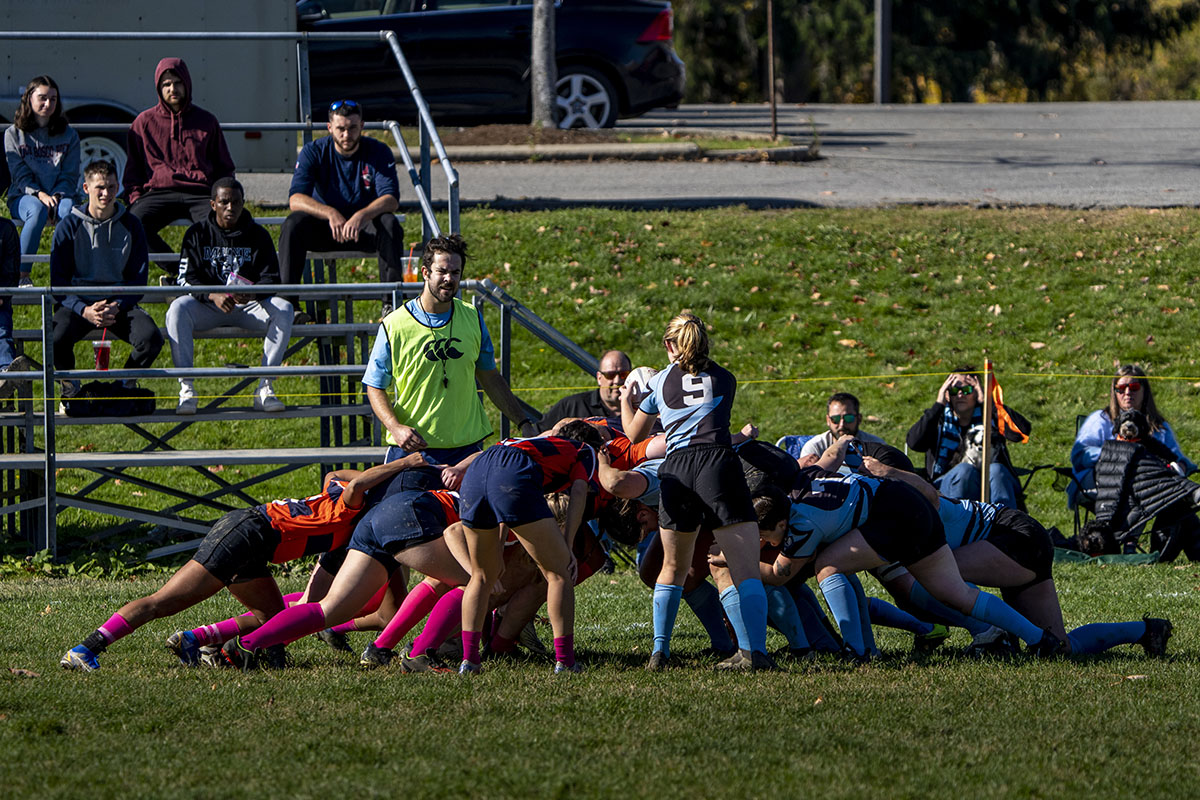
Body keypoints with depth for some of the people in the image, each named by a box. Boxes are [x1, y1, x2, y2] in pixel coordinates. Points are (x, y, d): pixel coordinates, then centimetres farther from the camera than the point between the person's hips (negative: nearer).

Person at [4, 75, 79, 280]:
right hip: (23, 197, -1)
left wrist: (56, 196, -16)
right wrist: (39, 195, -20)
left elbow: (70, 176, 5)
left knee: (69, 209, -36)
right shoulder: (14, 134, 6)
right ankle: (21, 274, -32)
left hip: (59, 195, 1)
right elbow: (20, 175, -2)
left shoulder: (68, 135, 11)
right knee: (37, 210, -38)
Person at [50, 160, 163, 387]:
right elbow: (58, 282, 0)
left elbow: (139, 279, 6)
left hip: (120, 303, 1)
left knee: (151, 339, -28)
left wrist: (116, 306, -13)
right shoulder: (69, 227, 2)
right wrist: (84, 310, -17)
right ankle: (71, 390, -3)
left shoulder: (130, 225, 7)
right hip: (78, 304, -1)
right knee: (56, 339, -33)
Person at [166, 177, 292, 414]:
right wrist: (213, 296, -27)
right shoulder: (197, 234, 3)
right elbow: (186, 279, -6)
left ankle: (265, 387, -26)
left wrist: (251, 294, -26)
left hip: (248, 306, 1)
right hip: (206, 306, -1)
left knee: (283, 309, -28)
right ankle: (186, 388, -33)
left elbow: (271, 279, -2)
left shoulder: (257, 235, 5)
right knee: (178, 308, -33)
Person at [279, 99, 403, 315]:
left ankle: (391, 303, -30)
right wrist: (331, 214, -39)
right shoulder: (314, 152, -8)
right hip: (324, 228, 0)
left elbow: (391, 199, -20)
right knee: (293, 223, -30)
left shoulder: (378, 152, -7)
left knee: (389, 223, -32)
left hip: (364, 228, 0)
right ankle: (286, 302, -30)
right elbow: (295, 199, -20)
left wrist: (362, 216, -41)